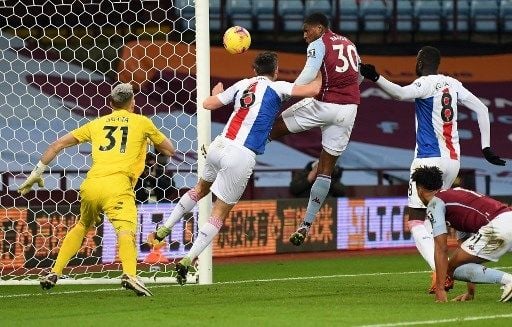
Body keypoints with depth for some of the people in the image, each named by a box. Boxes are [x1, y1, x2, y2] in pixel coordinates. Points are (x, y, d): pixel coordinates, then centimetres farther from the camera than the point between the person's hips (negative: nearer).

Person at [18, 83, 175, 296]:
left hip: (90, 185, 4)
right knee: (126, 230, -23)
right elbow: (169, 150, 28)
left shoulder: (97, 124, 24)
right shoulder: (141, 122, 17)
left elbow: (58, 144, 23)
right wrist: (152, 139, 48)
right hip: (117, 185, -4)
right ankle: (130, 275, -49)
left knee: (82, 226, 29)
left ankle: (54, 273, 27)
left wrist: (37, 172, 30)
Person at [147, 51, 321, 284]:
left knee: (201, 188, 33)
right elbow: (312, 91, -8)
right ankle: (188, 261, -5)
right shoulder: (276, 88, 0)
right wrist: (319, 75, 14)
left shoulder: (242, 85, 13)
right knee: (220, 213, 3)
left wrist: (216, 92, 39)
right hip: (242, 155, -5)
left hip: (220, 145, 5)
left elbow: (208, 104, 16)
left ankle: (163, 230, 38)